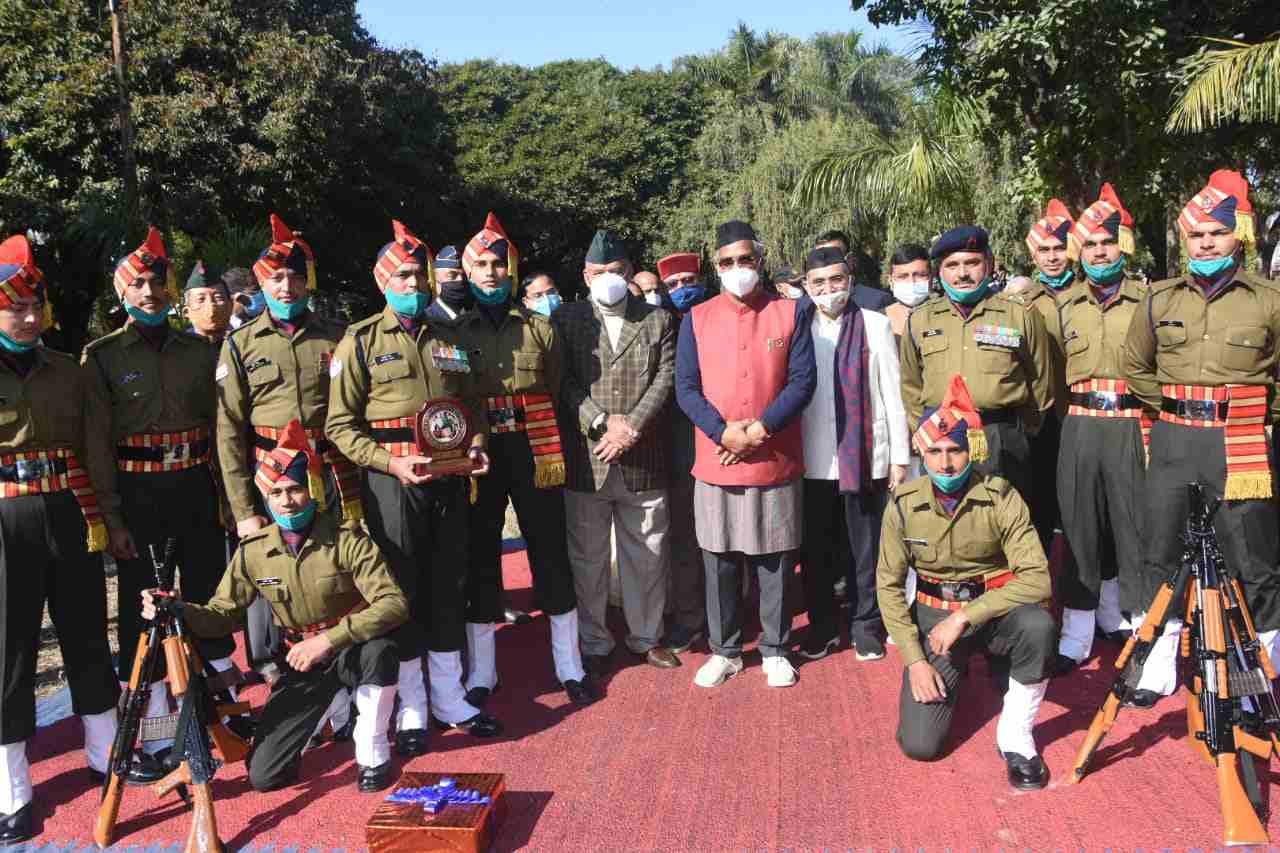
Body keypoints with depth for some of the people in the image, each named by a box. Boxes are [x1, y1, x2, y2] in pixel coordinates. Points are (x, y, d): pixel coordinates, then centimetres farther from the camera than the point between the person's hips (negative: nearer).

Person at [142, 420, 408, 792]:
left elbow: (394, 603, -27)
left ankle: (373, 753, -13)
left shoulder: (346, 539, -18)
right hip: (302, 661, 3)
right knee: (263, 775, -6)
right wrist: (179, 610, -21)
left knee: (377, 647, -39)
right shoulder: (253, 551, -7)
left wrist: (329, 639, -36)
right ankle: (329, 704, 22)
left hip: (352, 653, -3)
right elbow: (223, 614, 1)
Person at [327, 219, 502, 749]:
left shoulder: (448, 338, 12)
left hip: (449, 480, 4)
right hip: (393, 482, -4)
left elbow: (472, 403, 20)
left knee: (448, 589, 11)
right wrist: (390, 463, -18)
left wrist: (476, 445, 1)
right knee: (400, 591, 3)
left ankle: (450, 699, 25)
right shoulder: (361, 341, -3)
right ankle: (411, 709, 17)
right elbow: (341, 425, -6)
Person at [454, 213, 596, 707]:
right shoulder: (454, 330, 4)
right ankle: (481, 674, 20)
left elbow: (557, 390, 9)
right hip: (478, 456, 0)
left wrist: (543, 441, 3)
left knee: (551, 554, 6)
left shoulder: (539, 328, 6)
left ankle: (569, 665, 20)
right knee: (480, 558, 7)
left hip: (535, 452, 0)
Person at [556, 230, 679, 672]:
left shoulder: (657, 319, 9)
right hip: (585, 461, -1)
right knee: (587, 559, 8)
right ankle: (594, 644, 22)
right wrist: (603, 421, -15)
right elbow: (564, 383, -3)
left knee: (646, 556, 11)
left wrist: (632, 425, -12)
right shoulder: (566, 320, 5)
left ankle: (647, 637, 27)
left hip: (643, 459, 1)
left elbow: (666, 377, 0)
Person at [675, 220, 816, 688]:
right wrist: (724, 432, -15)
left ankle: (775, 649, 24)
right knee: (719, 563, 8)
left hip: (777, 463, -1)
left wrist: (758, 430, -16)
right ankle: (725, 650, 24)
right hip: (715, 463, 1)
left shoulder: (790, 313, 1)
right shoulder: (697, 319, 4)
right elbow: (686, 388, -1)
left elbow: (802, 381, -5)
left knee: (775, 561, 8)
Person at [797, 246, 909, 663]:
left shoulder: (875, 325, 0)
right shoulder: (797, 328, 7)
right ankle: (822, 627, 24)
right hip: (812, 462, 2)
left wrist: (900, 457, -1)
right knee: (815, 550, 9)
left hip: (865, 458, -2)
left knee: (865, 549, 7)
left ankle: (866, 626, 22)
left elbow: (893, 394, 0)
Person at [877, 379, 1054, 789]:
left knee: (1036, 623, -37)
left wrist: (965, 617, -28)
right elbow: (889, 586, -2)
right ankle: (956, 673, 24)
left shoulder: (1001, 498, -16)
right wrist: (914, 658, -10)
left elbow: (1037, 578, -23)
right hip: (934, 616, 1)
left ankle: (1015, 733, -11)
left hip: (992, 611, -1)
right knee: (918, 744, -10)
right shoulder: (904, 504, -10)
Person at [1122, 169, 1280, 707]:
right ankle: (1159, 662, 19)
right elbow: (1135, 368, 18)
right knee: (1159, 552, 7)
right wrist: (1173, 408, 12)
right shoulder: (1159, 300, 6)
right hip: (1172, 439, 3)